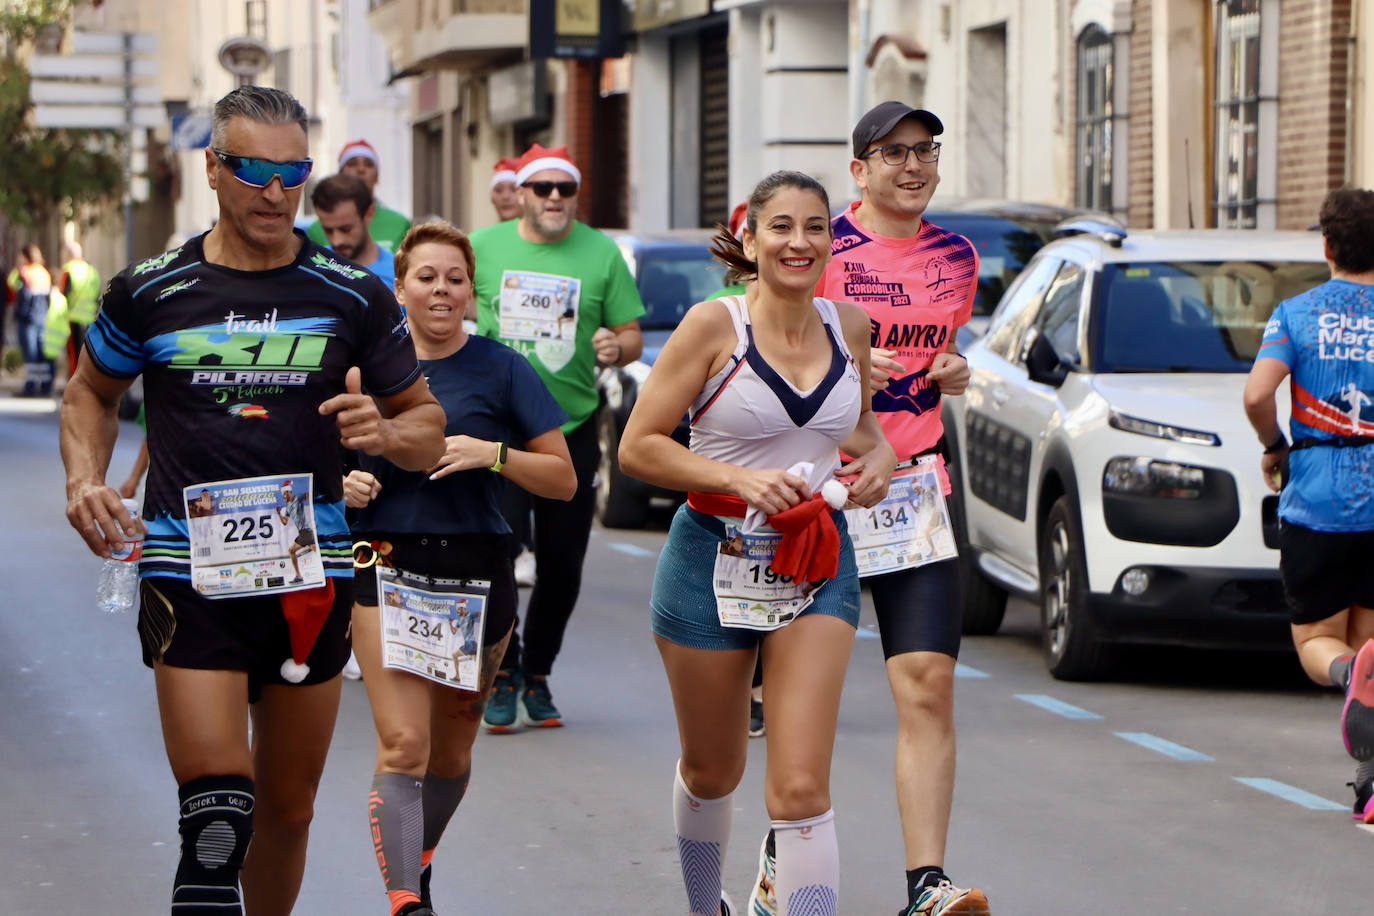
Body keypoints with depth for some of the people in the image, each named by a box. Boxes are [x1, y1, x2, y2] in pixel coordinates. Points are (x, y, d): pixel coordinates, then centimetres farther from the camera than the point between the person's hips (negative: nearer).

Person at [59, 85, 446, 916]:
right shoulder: (149, 292, 2)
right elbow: (92, 391, 20)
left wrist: (385, 432, -13)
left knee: (288, 810, 12)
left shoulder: (355, 297, 3)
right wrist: (86, 479, 2)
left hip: (311, 577, 2)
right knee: (216, 809, -16)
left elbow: (428, 427, 10)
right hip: (188, 574, -2)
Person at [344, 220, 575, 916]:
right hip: (387, 569, -1)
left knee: (451, 751, 13)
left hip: (477, 572, 1)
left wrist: (493, 454, -16)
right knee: (402, 746, -15)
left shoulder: (501, 370, 1)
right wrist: (343, 484, -5)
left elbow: (563, 480, 0)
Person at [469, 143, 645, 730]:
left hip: (572, 428, 1)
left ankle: (537, 675, 22)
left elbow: (632, 335, 4)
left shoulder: (601, 254, 3)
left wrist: (615, 348, -17)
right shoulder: (483, 246, 3)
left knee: (562, 567, 5)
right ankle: (503, 676, 4)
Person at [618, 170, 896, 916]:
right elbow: (637, 447, -10)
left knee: (801, 785, -12)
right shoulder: (714, 326, -10)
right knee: (711, 772, 17)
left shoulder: (849, 326, 2)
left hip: (817, 563, 2)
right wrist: (738, 478, -21)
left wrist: (878, 457, 0)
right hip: (714, 561, -2)